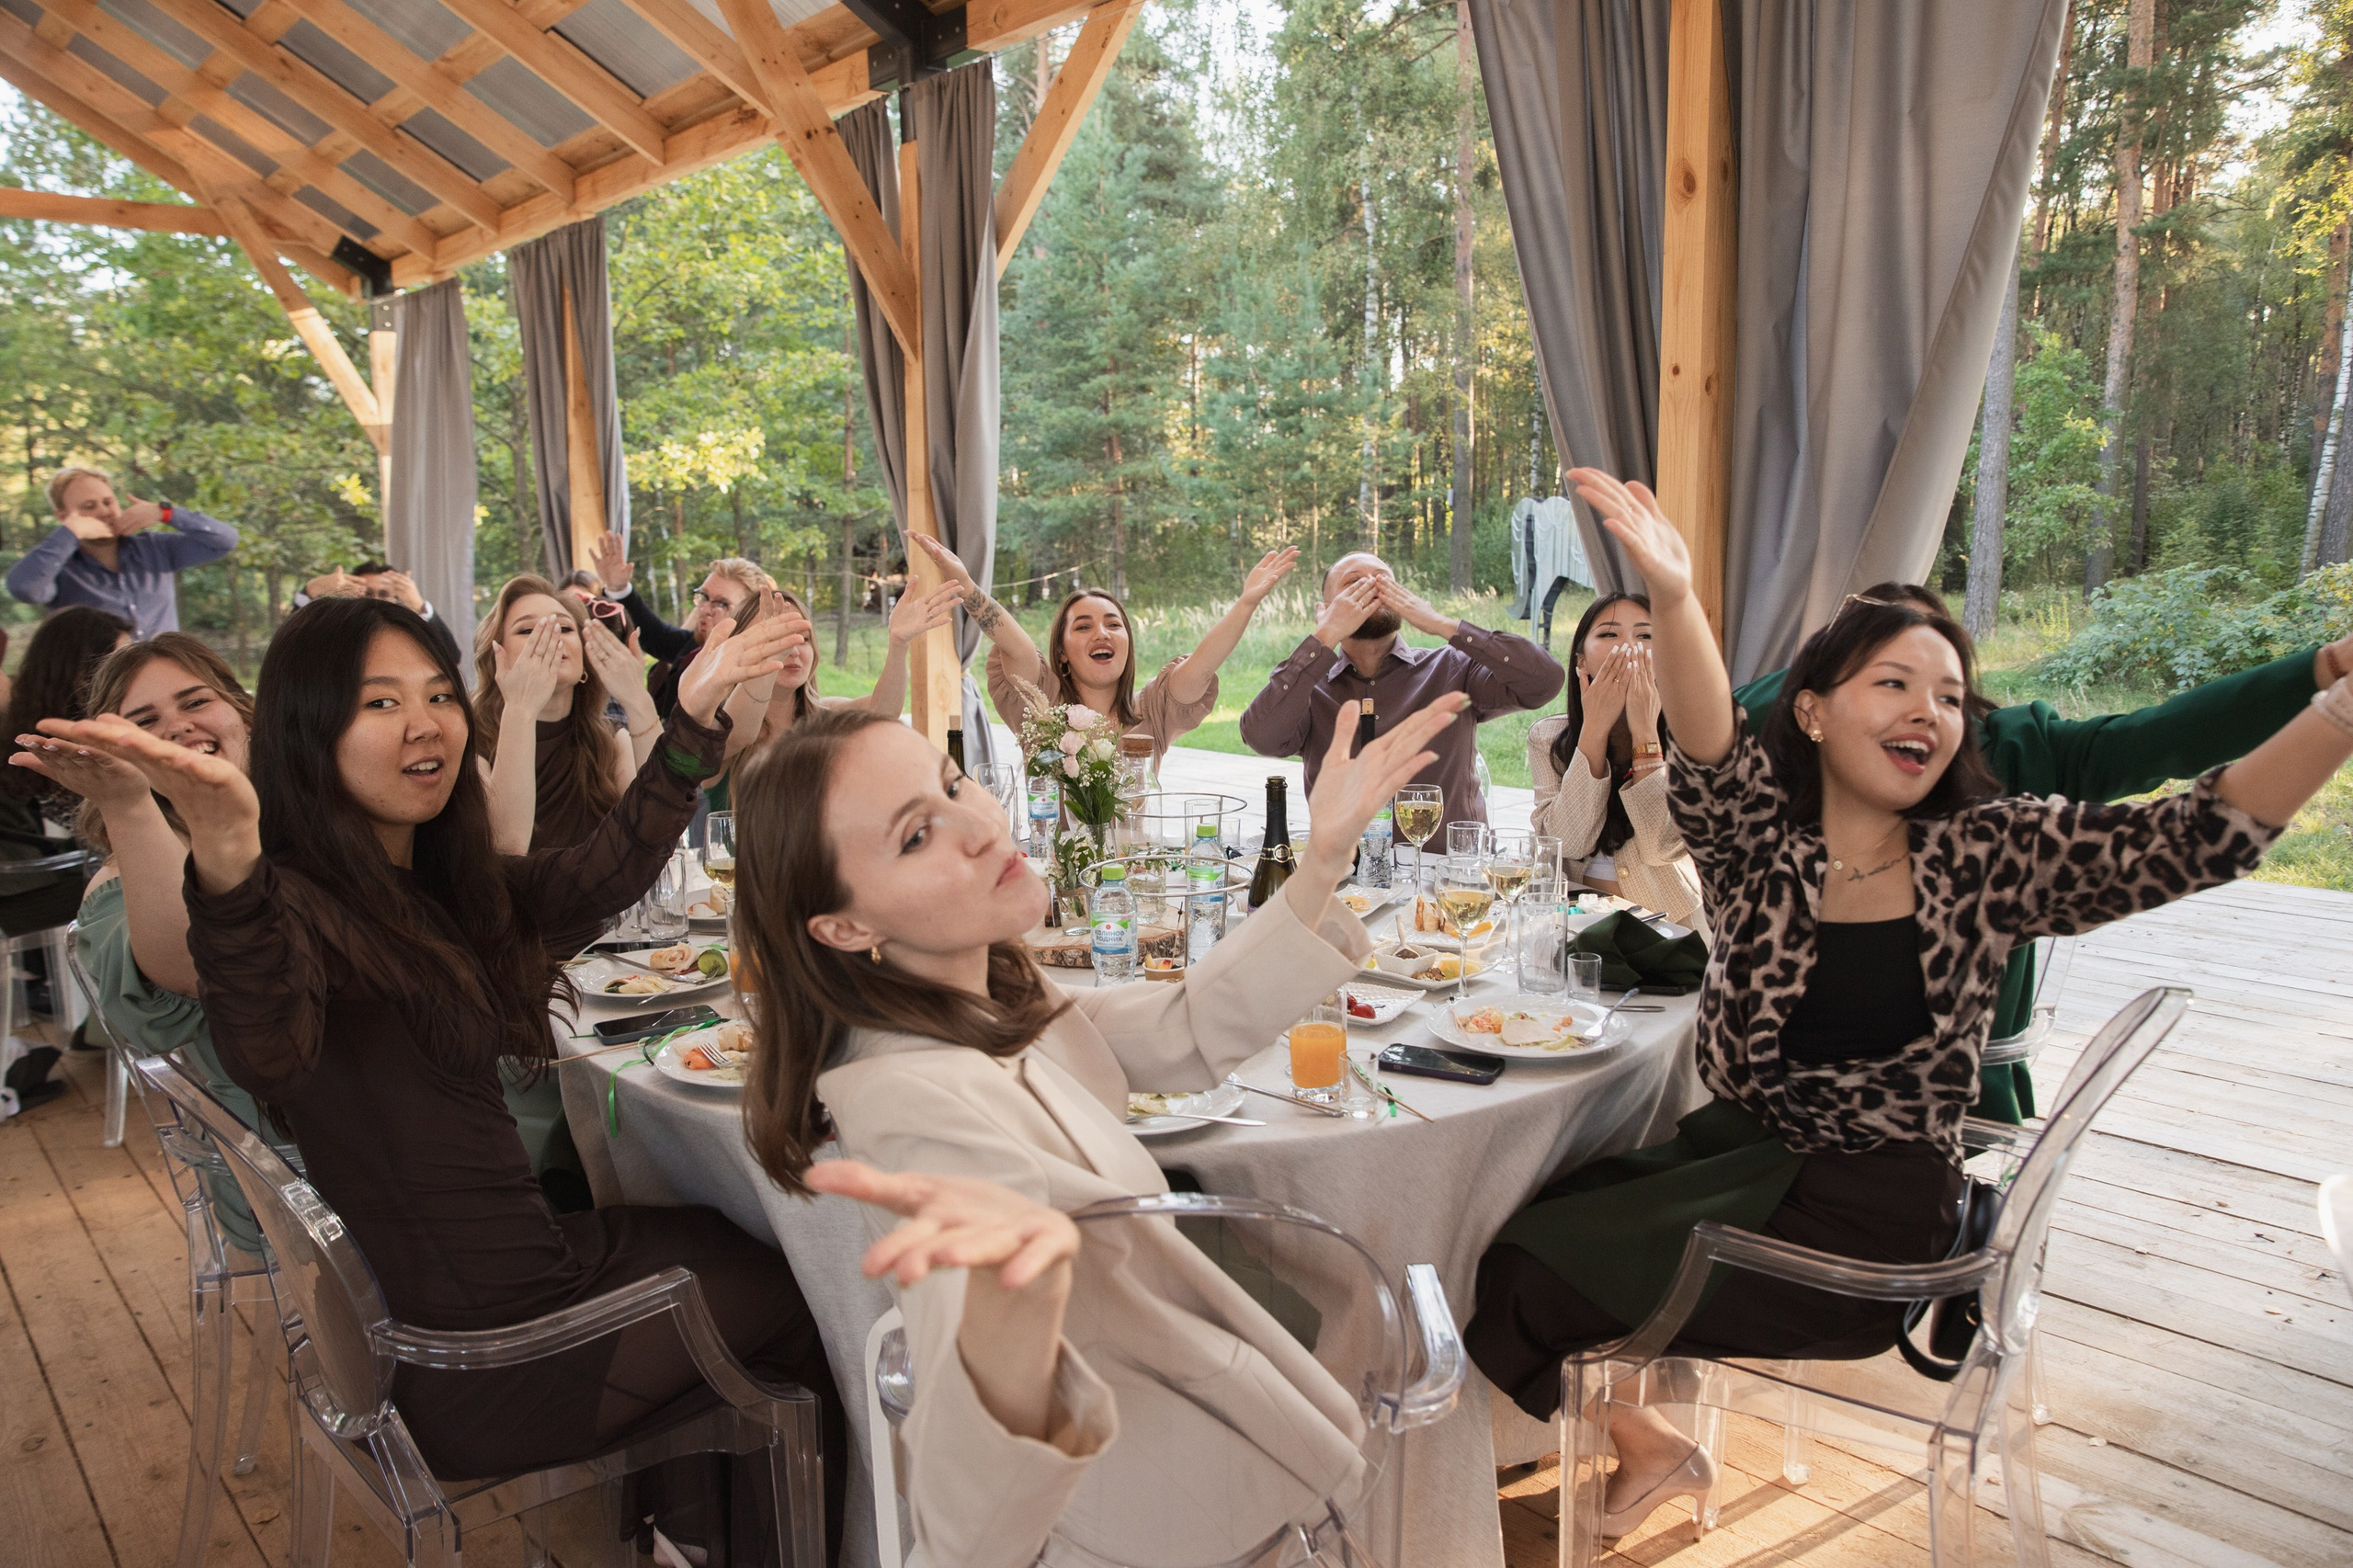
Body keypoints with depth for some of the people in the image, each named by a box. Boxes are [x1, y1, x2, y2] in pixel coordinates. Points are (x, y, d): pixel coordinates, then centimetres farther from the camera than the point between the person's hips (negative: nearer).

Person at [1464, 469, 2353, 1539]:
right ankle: (1642, 1448, 16)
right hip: (1739, 1157, 3)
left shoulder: (1986, 858, -5)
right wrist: (1674, 600, -47)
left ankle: (1646, 1447, 21)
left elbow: (2199, 838, -16)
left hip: (1871, 1219, -3)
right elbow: (1708, 758, -26)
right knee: (1524, 1234, -12)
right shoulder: (1760, 837, -5)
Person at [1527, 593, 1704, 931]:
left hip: (1668, 918, -1)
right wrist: (1595, 727, -16)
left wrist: (1645, 732, -18)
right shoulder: (1548, 737, -1)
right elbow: (1568, 843, -13)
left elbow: (1664, 847, -15)